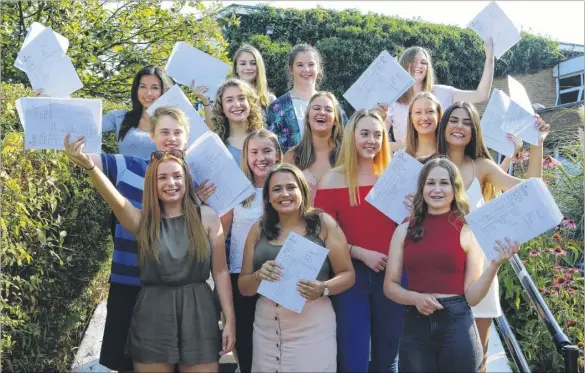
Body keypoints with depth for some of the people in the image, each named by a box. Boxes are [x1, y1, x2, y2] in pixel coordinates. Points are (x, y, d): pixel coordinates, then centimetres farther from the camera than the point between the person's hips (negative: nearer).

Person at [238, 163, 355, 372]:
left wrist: (323, 289, -19)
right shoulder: (259, 230, 7)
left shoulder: (323, 223, -1)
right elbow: (243, 287, 10)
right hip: (266, 327, 3)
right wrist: (259, 276, -11)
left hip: (312, 327, -3)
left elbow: (348, 275, 0)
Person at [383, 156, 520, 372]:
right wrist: (416, 298, -12)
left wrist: (495, 264, -17)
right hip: (415, 326, 2)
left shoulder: (467, 231, -1)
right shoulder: (405, 230, 4)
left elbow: (472, 296, -4)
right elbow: (390, 286, 6)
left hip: (456, 325, -1)